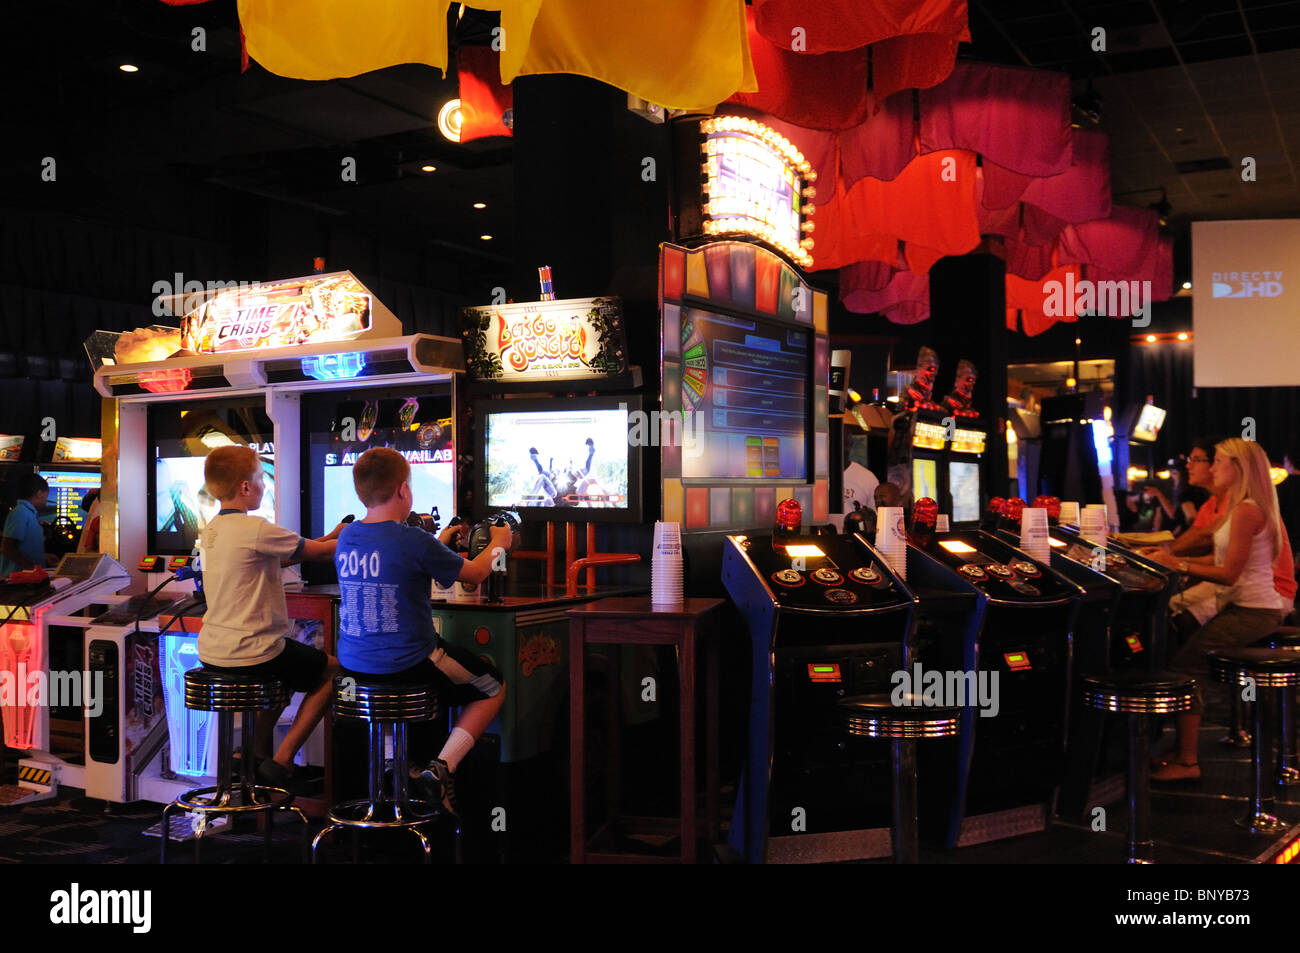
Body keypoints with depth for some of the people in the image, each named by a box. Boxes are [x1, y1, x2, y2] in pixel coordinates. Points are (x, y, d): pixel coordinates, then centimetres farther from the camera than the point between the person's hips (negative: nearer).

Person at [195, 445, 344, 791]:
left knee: (291, 663, 34)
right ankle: (281, 761, 7)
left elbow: (283, 557, 17)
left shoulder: (212, 528, 9)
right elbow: (317, 552, -12)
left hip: (211, 651, 9)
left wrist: (330, 539, 16)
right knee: (333, 671, 11)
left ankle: (258, 753, 31)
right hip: (249, 652, -9)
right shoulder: (255, 529, -18)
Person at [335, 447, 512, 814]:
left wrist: (439, 542, 32)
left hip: (353, 660, 7)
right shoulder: (413, 540, -18)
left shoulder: (347, 537, 2)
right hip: (406, 662, -7)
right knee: (493, 688, 12)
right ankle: (442, 767, -4)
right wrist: (497, 544, 15)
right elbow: (475, 572, -6)